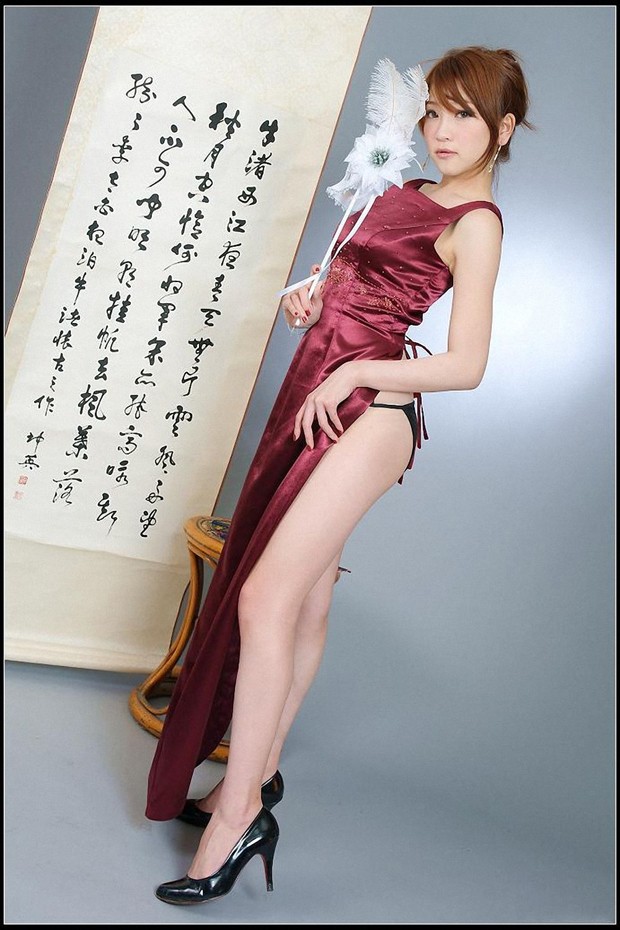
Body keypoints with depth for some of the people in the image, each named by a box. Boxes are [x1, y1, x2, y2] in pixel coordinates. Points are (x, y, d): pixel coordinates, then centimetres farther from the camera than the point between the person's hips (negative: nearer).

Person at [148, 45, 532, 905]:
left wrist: (354, 372, -17)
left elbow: (467, 365, -12)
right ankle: (258, 774, 23)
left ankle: (238, 814, -10)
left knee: (265, 597, -17)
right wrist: (310, 299, 8)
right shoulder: (405, 194, 18)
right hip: (317, 400, 8)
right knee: (306, 604, 12)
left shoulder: (475, 224, -6)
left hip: (369, 412, -8)